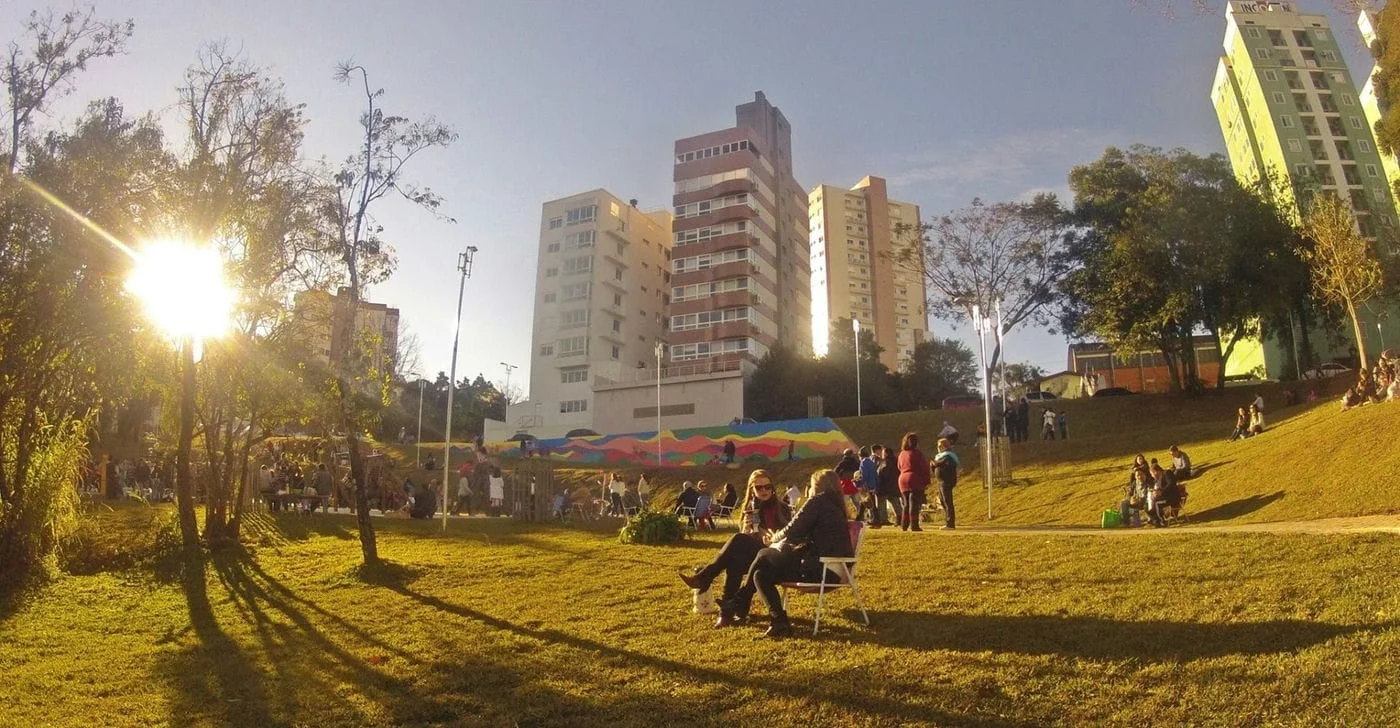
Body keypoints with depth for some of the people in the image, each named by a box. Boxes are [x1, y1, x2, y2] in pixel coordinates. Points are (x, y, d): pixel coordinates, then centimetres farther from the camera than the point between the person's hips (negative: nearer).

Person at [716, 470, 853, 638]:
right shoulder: (836, 506, 19)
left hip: (821, 568, -9)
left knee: (763, 557, 1)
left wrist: (775, 538, 11)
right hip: (834, 568, 9)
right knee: (762, 572, 11)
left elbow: (792, 531, -9)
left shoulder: (818, 501, -7)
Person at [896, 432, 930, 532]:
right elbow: (924, 468, -9)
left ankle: (904, 525, 14)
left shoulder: (901, 454, 12)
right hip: (915, 480, -6)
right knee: (914, 504, -5)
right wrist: (926, 482, -5)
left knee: (906, 504, 13)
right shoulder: (917, 453, -9)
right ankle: (914, 525, -7)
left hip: (903, 480, 6)